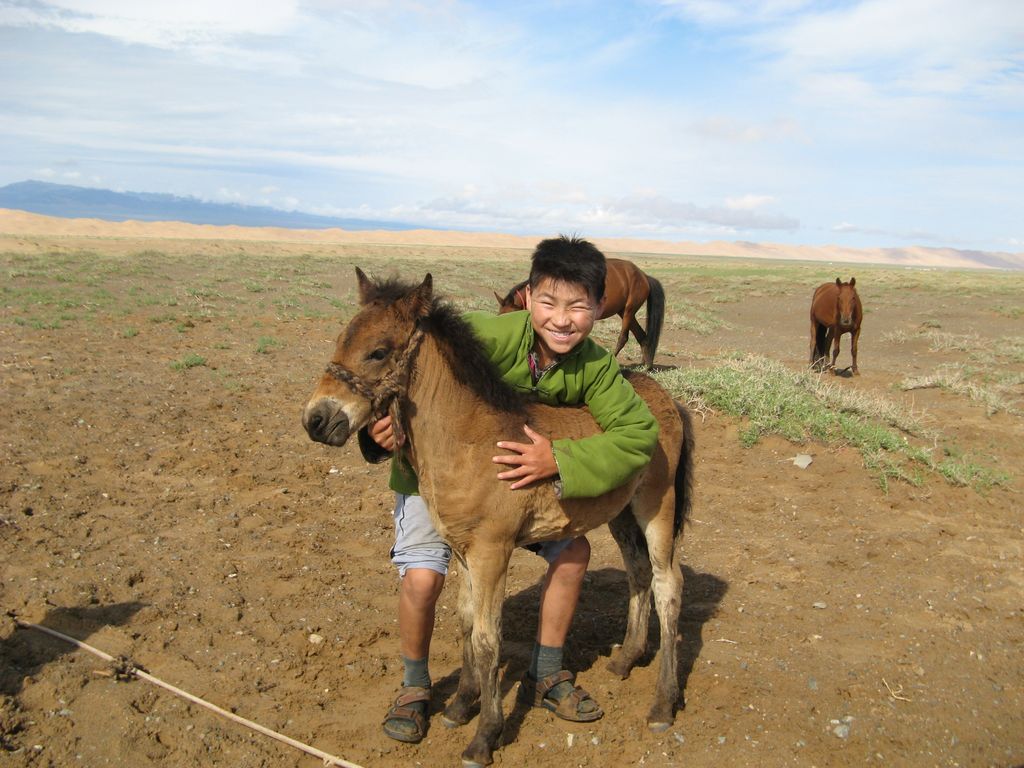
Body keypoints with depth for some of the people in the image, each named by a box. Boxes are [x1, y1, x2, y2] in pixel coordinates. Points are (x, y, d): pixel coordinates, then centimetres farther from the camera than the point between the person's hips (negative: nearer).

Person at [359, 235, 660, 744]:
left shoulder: (596, 367, -20)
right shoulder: (490, 336, -34)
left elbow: (639, 433, -27)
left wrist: (559, 460, -40)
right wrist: (385, 419, -45)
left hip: (527, 473, 4)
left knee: (573, 551, 0)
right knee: (422, 577, -17)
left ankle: (546, 677, 23)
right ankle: (414, 688, 14)